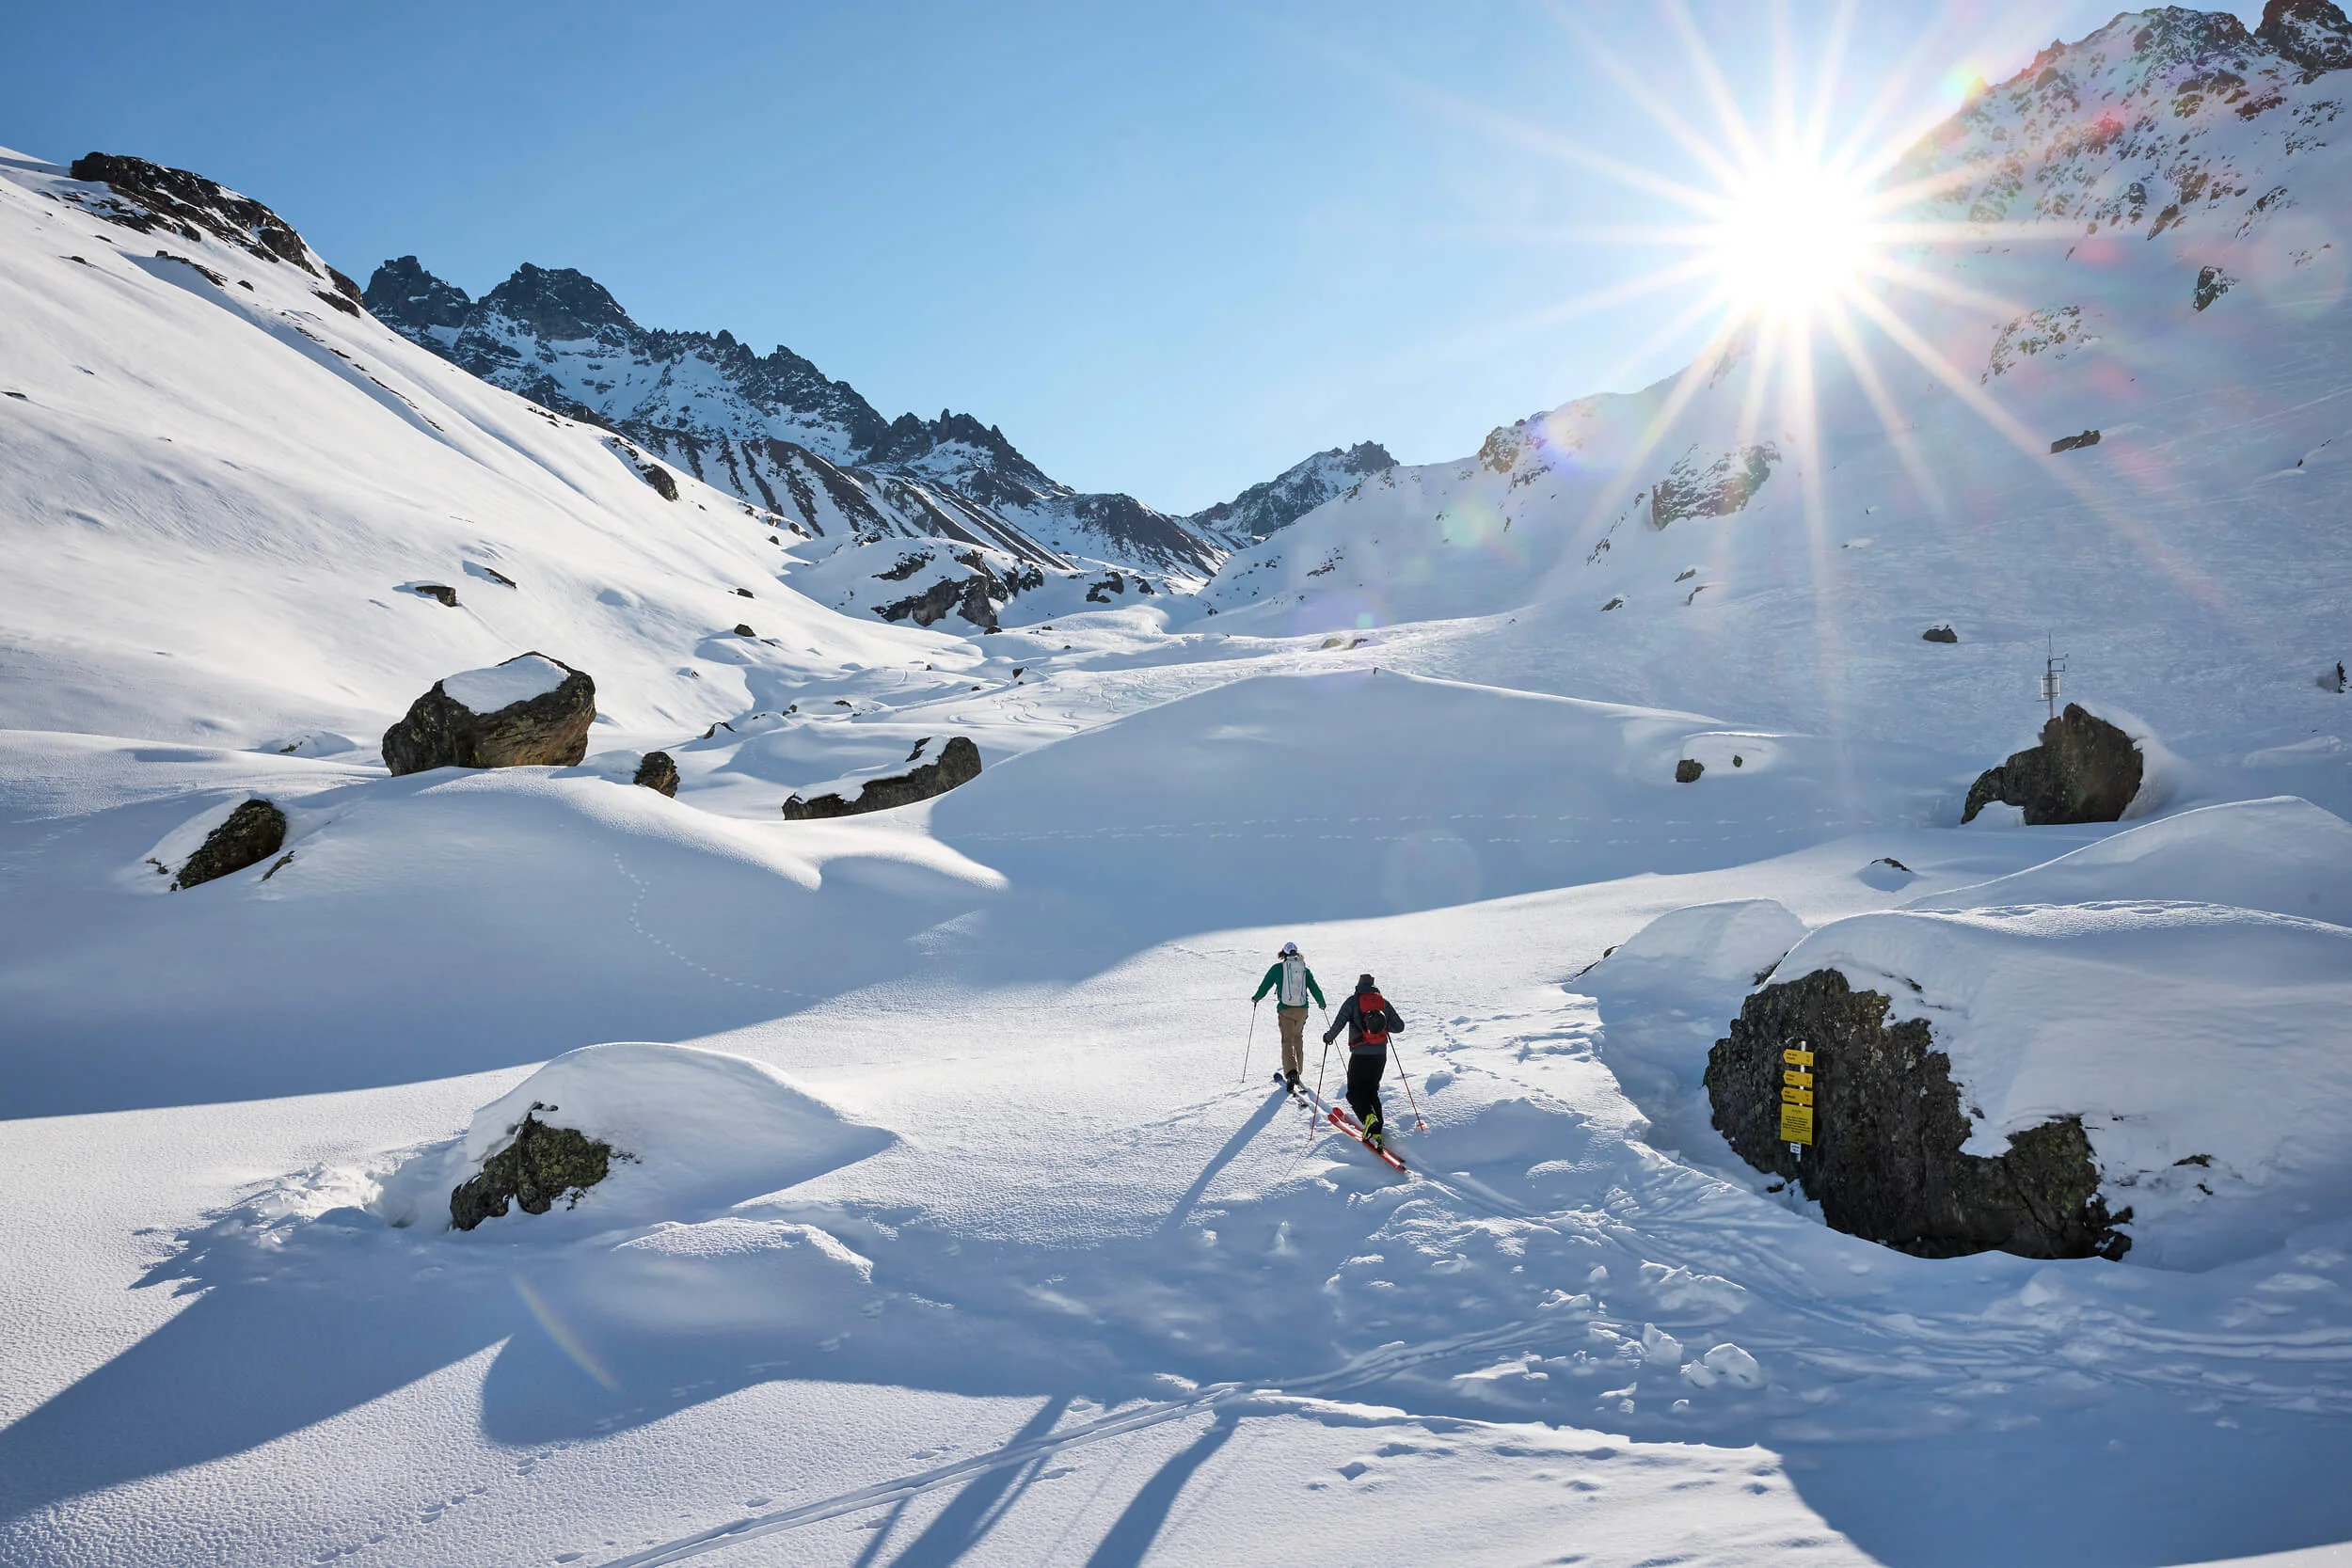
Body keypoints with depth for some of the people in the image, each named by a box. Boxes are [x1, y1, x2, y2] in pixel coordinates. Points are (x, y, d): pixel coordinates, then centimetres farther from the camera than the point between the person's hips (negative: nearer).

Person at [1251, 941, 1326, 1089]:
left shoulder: (1277, 968, 0)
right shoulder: (1305, 969, 7)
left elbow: (1265, 986, 6)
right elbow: (1314, 988, 9)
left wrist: (1256, 999, 24)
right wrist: (1322, 1003, 27)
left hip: (1285, 1010, -3)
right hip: (1302, 1010, 3)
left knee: (1287, 1041, -5)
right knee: (1298, 1038, 21)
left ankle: (1291, 1072, -26)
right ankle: (1297, 1070, 27)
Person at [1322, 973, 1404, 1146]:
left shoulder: (1352, 1001, -2)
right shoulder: (1384, 1002, 10)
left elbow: (1338, 1024, -7)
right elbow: (1399, 1026, 12)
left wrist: (1328, 1036, 11)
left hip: (1360, 1054, -4)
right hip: (1381, 1054, 4)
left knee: (1355, 1091, 4)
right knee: (1372, 1090, 16)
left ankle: (1369, 1117, -25)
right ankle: (1376, 1132, 5)